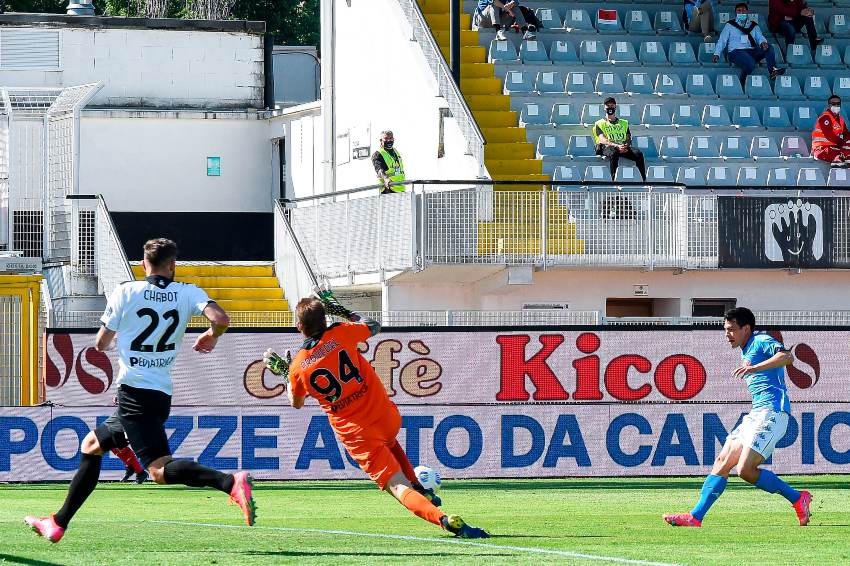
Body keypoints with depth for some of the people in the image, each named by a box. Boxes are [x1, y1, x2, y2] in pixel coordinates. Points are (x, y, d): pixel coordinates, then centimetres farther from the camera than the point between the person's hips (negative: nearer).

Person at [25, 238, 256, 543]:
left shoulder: (125, 292, -2)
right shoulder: (188, 293, 4)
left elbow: (101, 344, 5)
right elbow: (221, 319, -12)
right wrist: (211, 336, 11)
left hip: (133, 391, -6)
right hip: (161, 394, 7)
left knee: (160, 469, -19)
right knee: (91, 445, 22)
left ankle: (230, 482, -40)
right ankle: (58, 523, 25)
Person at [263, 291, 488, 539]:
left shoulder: (297, 368, -7)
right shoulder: (340, 334, -6)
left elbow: (296, 403, 14)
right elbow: (374, 326, 15)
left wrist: (282, 372, 26)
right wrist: (344, 312, 26)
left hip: (355, 434, -2)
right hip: (387, 416, 3)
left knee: (397, 486, -5)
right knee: (389, 443, 39)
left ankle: (442, 518, -28)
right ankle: (422, 492, 30)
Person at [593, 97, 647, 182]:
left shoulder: (624, 123, 28)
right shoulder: (600, 124, 16)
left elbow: (628, 138, 17)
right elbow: (602, 140, -1)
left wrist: (626, 146, -10)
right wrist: (617, 146, -20)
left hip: (623, 147, 3)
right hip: (607, 147, -3)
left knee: (638, 154, -28)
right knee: (613, 154, -42)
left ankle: (644, 181, -36)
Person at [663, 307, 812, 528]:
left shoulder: (762, 342, -6)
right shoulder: (745, 351, 23)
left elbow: (787, 357, -26)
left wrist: (754, 368, -33)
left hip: (772, 413, -10)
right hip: (757, 414, 10)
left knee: (745, 470, -18)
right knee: (722, 462, 3)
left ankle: (798, 499, -7)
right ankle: (695, 517, 1)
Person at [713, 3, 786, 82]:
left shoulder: (754, 26, 24)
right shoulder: (729, 25, 17)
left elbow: (760, 37, 10)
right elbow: (722, 40, 12)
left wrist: (763, 42, -17)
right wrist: (717, 54, -3)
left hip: (752, 51, 4)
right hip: (736, 52, -4)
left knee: (769, 48, -24)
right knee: (750, 63, -37)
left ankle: (773, 70, -38)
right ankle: (742, 82, -20)